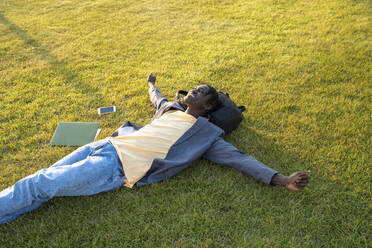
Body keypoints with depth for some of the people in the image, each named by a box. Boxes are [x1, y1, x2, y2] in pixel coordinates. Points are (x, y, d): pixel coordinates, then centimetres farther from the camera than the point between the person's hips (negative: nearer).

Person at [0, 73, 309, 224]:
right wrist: (152, 84, 66)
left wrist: (281, 179, -12)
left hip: (119, 167, -6)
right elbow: (157, 100, 45)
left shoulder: (207, 134, 3)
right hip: (108, 144, 6)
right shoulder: (171, 108, 23)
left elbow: (238, 157, -3)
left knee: (42, 186, -13)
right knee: (43, 180, -4)